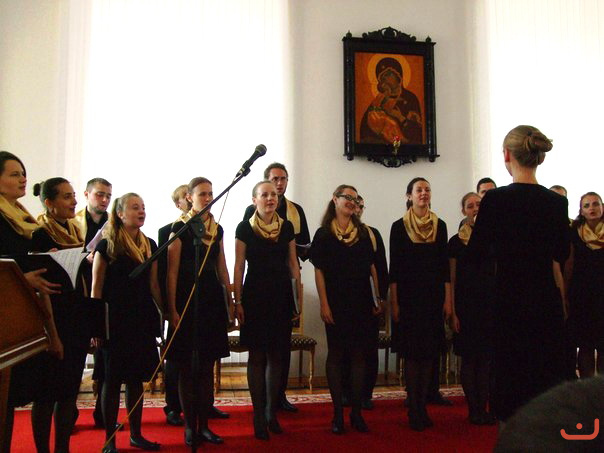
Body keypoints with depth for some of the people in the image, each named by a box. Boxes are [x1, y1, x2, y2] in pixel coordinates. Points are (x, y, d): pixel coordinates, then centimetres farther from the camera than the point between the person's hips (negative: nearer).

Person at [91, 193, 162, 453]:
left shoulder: (149, 245, 9)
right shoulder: (106, 245, -5)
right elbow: (96, 287, -5)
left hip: (142, 319, 5)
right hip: (115, 320, -5)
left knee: (136, 378, 12)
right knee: (113, 379, 2)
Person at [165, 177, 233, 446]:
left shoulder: (217, 229, 12)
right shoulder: (180, 228, -4)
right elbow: (172, 271, -8)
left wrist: (230, 300, 10)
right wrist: (172, 309, -13)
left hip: (212, 300, 5)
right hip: (187, 300, -5)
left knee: (208, 366, 10)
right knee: (187, 367, 3)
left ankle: (204, 425, 19)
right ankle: (190, 427, 15)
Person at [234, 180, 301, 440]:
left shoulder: (287, 227, 7)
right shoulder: (245, 229, -2)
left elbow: (293, 264, 10)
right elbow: (239, 266, -2)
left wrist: (299, 297, 6)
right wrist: (238, 301, -6)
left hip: (281, 296, 3)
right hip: (255, 296, -3)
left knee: (276, 355, 9)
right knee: (257, 356, 2)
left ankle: (272, 412, 22)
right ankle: (259, 416, 11)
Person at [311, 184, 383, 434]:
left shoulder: (363, 232, 11)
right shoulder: (324, 234, 1)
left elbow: (371, 267, 11)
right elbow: (319, 271, -3)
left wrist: (378, 297, 6)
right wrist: (324, 304, -10)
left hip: (361, 301, 3)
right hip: (336, 302, -3)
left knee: (359, 355, 5)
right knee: (336, 355, 2)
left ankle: (356, 412, 14)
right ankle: (338, 413, 11)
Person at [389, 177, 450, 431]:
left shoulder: (440, 225, 7)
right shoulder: (399, 227, -1)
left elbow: (444, 264, 7)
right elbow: (394, 267, -3)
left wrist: (447, 298, 1)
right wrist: (394, 302, -7)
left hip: (433, 295, 3)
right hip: (408, 295, -3)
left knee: (429, 352, 6)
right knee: (412, 352, -1)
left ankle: (422, 406, 17)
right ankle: (414, 410, 9)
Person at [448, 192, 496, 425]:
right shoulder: (456, 242, 2)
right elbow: (451, 280, 0)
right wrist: (452, 312, -5)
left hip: (489, 303, 2)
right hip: (466, 305, -2)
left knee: (486, 358, 5)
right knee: (469, 358, 2)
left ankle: (483, 408, 14)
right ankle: (473, 409, 11)